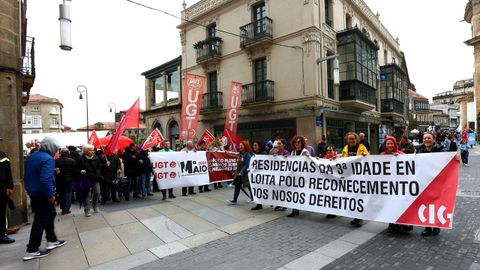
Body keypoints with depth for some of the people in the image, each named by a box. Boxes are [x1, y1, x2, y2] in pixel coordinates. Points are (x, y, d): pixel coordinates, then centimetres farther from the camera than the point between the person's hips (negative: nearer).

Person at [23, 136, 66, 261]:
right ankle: (32, 251, 11)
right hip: (42, 195, -9)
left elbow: (29, 176, 15)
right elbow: (45, 180, -29)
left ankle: (52, 241, 30)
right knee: (40, 221, 2)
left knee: (50, 214, 20)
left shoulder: (31, 157, 9)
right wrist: (50, 196, -20)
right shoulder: (48, 159, -21)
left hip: (33, 194, 10)